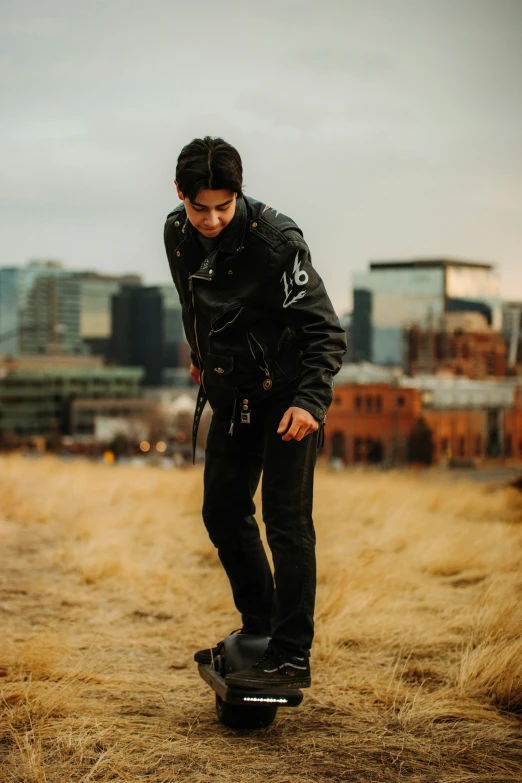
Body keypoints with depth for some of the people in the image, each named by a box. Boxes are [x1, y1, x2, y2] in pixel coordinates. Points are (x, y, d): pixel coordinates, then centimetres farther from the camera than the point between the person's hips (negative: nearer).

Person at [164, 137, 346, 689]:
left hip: (287, 393, -7)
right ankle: (259, 627, 26)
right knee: (222, 511, 11)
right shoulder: (177, 234, -2)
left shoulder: (276, 239, -22)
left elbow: (324, 330, -22)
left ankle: (291, 658, -8)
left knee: (286, 519, -11)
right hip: (231, 394, 7)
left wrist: (311, 401, -33)